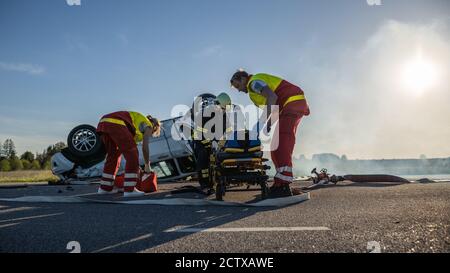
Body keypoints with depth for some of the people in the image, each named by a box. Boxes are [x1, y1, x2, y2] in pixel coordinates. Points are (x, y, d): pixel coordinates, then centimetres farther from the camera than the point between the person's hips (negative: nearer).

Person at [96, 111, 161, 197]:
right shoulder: (148, 126, 16)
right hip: (116, 124, -9)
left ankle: (105, 187, 28)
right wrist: (147, 166, 20)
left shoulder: (137, 123, 38)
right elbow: (145, 148, 8)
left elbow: (128, 149, 37)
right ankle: (129, 189, -4)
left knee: (113, 156, 22)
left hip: (103, 123, 9)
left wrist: (136, 166, 37)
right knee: (132, 156, -2)